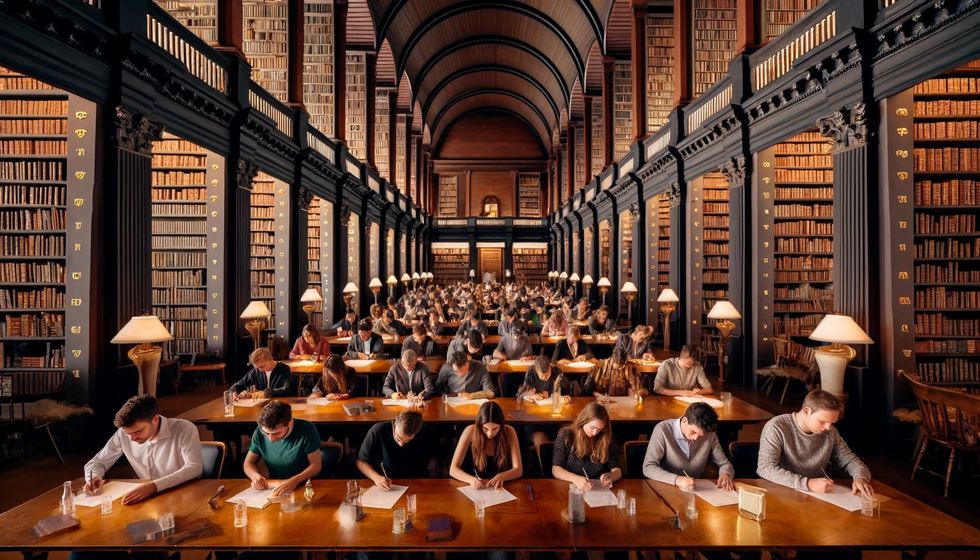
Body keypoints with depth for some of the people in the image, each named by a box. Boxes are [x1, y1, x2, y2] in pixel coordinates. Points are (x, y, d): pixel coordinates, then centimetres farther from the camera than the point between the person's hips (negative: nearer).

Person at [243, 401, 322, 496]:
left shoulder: (307, 430, -19)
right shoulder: (260, 431, -8)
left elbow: (316, 465, -14)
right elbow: (248, 463, 4)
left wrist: (295, 480, -32)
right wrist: (255, 475, -19)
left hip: (301, 487, -3)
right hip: (272, 488, 4)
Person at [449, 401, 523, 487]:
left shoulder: (509, 432, -11)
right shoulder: (471, 431, -14)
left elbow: (518, 470, -10)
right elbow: (453, 469, -12)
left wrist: (500, 477, -28)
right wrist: (472, 480, -29)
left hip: (501, 488, 0)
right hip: (475, 489, 0)